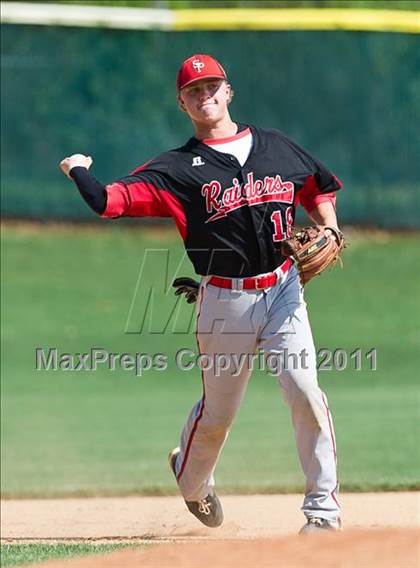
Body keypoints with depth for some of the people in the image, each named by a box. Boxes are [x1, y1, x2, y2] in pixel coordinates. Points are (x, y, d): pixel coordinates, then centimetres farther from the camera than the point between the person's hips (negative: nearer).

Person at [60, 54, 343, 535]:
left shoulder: (277, 147, 10)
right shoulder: (177, 168, 1)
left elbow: (320, 189, 22)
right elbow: (109, 201, -7)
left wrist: (328, 231, 7)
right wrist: (77, 171, -13)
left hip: (282, 291, 1)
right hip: (224, 301, -1)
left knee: (304, 389, -14)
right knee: (218, 409, 10)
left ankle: (323, 506, -5)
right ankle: (190, 479, 41)